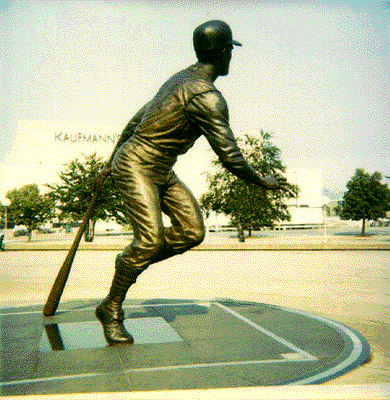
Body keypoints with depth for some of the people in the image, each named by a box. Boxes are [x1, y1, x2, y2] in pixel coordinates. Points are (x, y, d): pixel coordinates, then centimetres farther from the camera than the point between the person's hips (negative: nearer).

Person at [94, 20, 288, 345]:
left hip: (162, 172, 9)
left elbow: (135, 121, 16)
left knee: (193, 231, 0)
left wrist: (109, 164, 22)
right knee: (151, 238, -17)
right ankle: (111, 309, 1)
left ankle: (131, 263, 17)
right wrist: (263, 182, -3)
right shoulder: (208, 97, -20)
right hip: (135, 167, -9)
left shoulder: (181, 79, 12)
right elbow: (230, 157, -20)